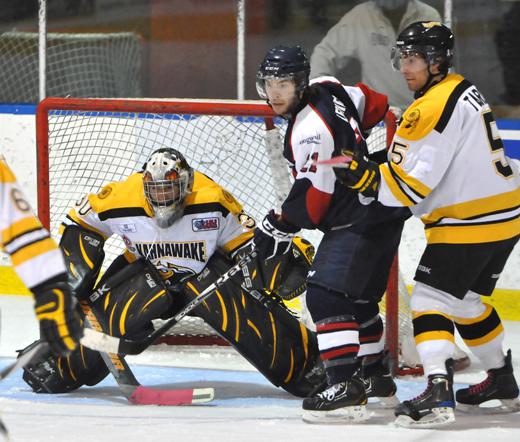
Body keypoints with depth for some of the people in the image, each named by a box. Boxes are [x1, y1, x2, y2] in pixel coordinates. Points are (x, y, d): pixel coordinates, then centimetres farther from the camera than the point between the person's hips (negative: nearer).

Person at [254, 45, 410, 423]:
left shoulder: (310, 129, -22)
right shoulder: (326, 89, 5)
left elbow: (312, 197, -21)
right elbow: (373, 105, 22)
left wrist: (280, 227, -10)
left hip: (360, 219, -11)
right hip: (382, 212, 11)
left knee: (327, 295, -19)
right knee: (359, 296, 24)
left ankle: (347, 389, -27)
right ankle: (376, 378, 39)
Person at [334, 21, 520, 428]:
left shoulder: (435, 107, -18)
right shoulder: (463, 91, 15)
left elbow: (414, 183, -21)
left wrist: (365, 177, -23)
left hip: (469, 223, -10)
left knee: (431, 299, -11)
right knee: (467, 300, 25)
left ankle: (439, 394, -24)